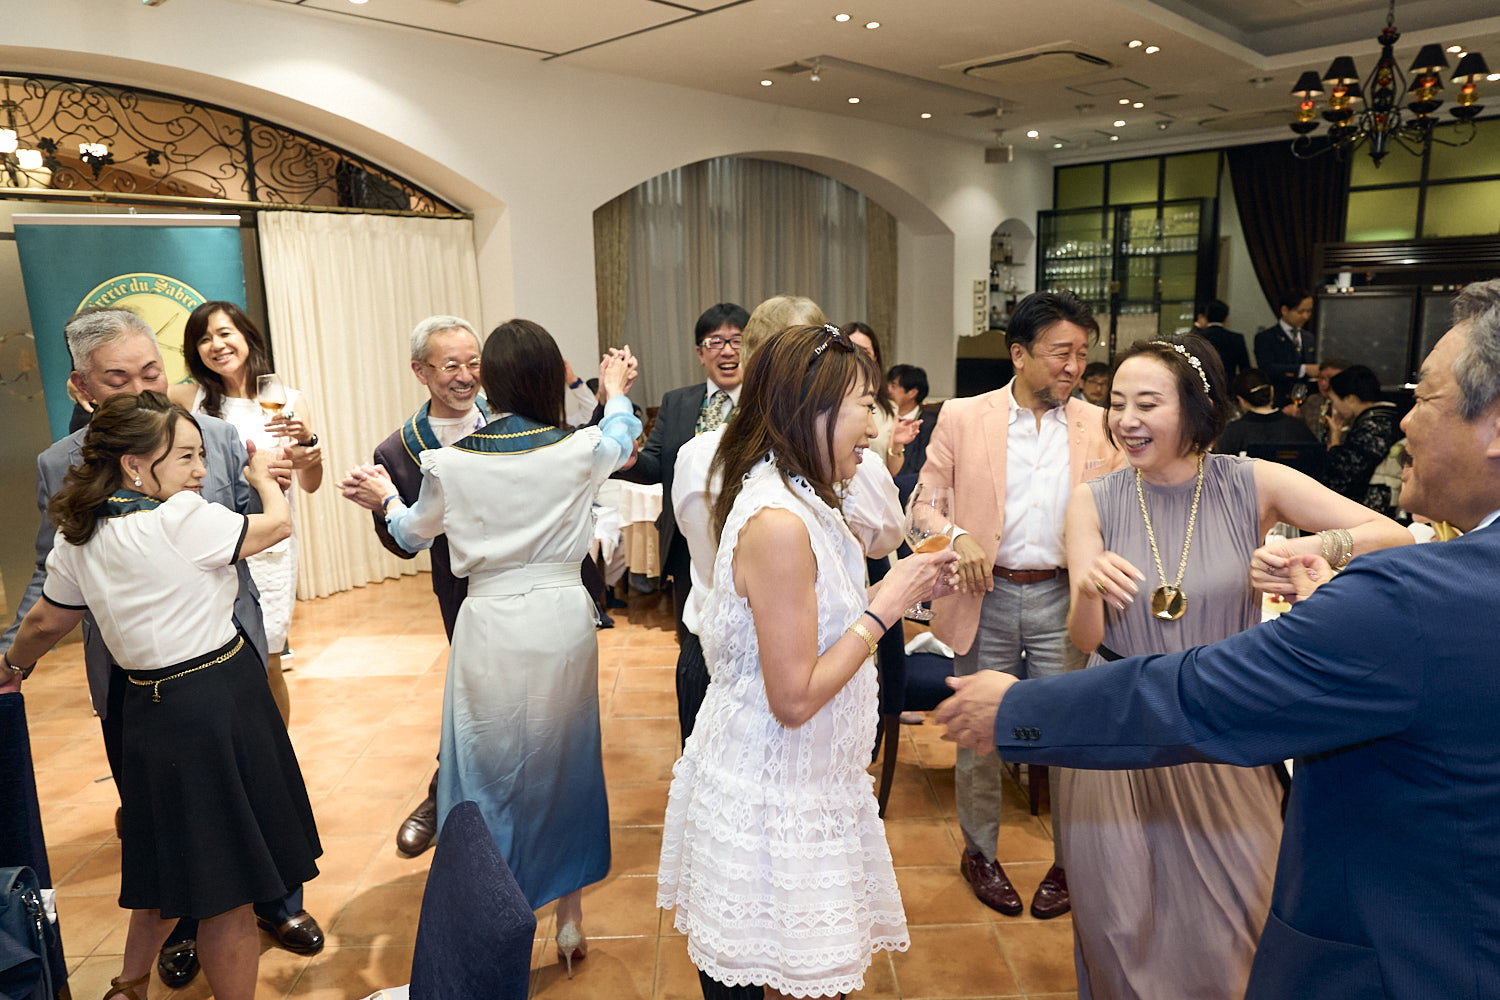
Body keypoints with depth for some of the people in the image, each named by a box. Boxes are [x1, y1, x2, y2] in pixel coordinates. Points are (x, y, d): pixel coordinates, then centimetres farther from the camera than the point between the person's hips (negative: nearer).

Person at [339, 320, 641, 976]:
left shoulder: (449, 464, -11)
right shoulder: (580, 451, -9)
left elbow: (413, 535, 8)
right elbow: (622, 437, 17)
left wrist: (386, 498, 30)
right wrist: (615, 392, 37)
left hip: (491, 631, -1)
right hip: (564, 623, 2)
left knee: (489, 775, 14)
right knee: (565, 764, 19)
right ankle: (570, 917, 34)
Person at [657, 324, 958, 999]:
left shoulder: (795, 501, 6)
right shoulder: (778, 524, -25)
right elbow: (794, 699, -23)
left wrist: (902, 586, 4)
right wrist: (884, 607, -16)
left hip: (797, 784, 10)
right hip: (772, 807, -9)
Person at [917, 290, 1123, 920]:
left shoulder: (1098, 427, 3)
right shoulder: (962, 418, -1)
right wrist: (956, 537, -14)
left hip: (1063, 598, 1)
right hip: (987, 595, -1)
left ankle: (1069, 858, 31)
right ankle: (980, 851, 33)